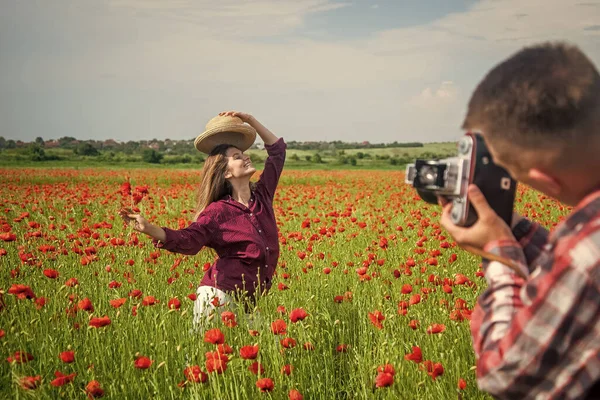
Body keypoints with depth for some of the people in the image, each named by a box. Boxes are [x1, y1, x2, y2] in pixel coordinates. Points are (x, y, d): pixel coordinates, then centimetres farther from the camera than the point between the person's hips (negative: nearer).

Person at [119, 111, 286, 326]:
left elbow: (277, 149, 20)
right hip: (219, 295, -6)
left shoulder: (262, 196, 10)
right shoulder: (218, 211, -5)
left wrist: (250, 120, 14)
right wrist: (148, 228, -34)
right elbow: (188, 240, -19)